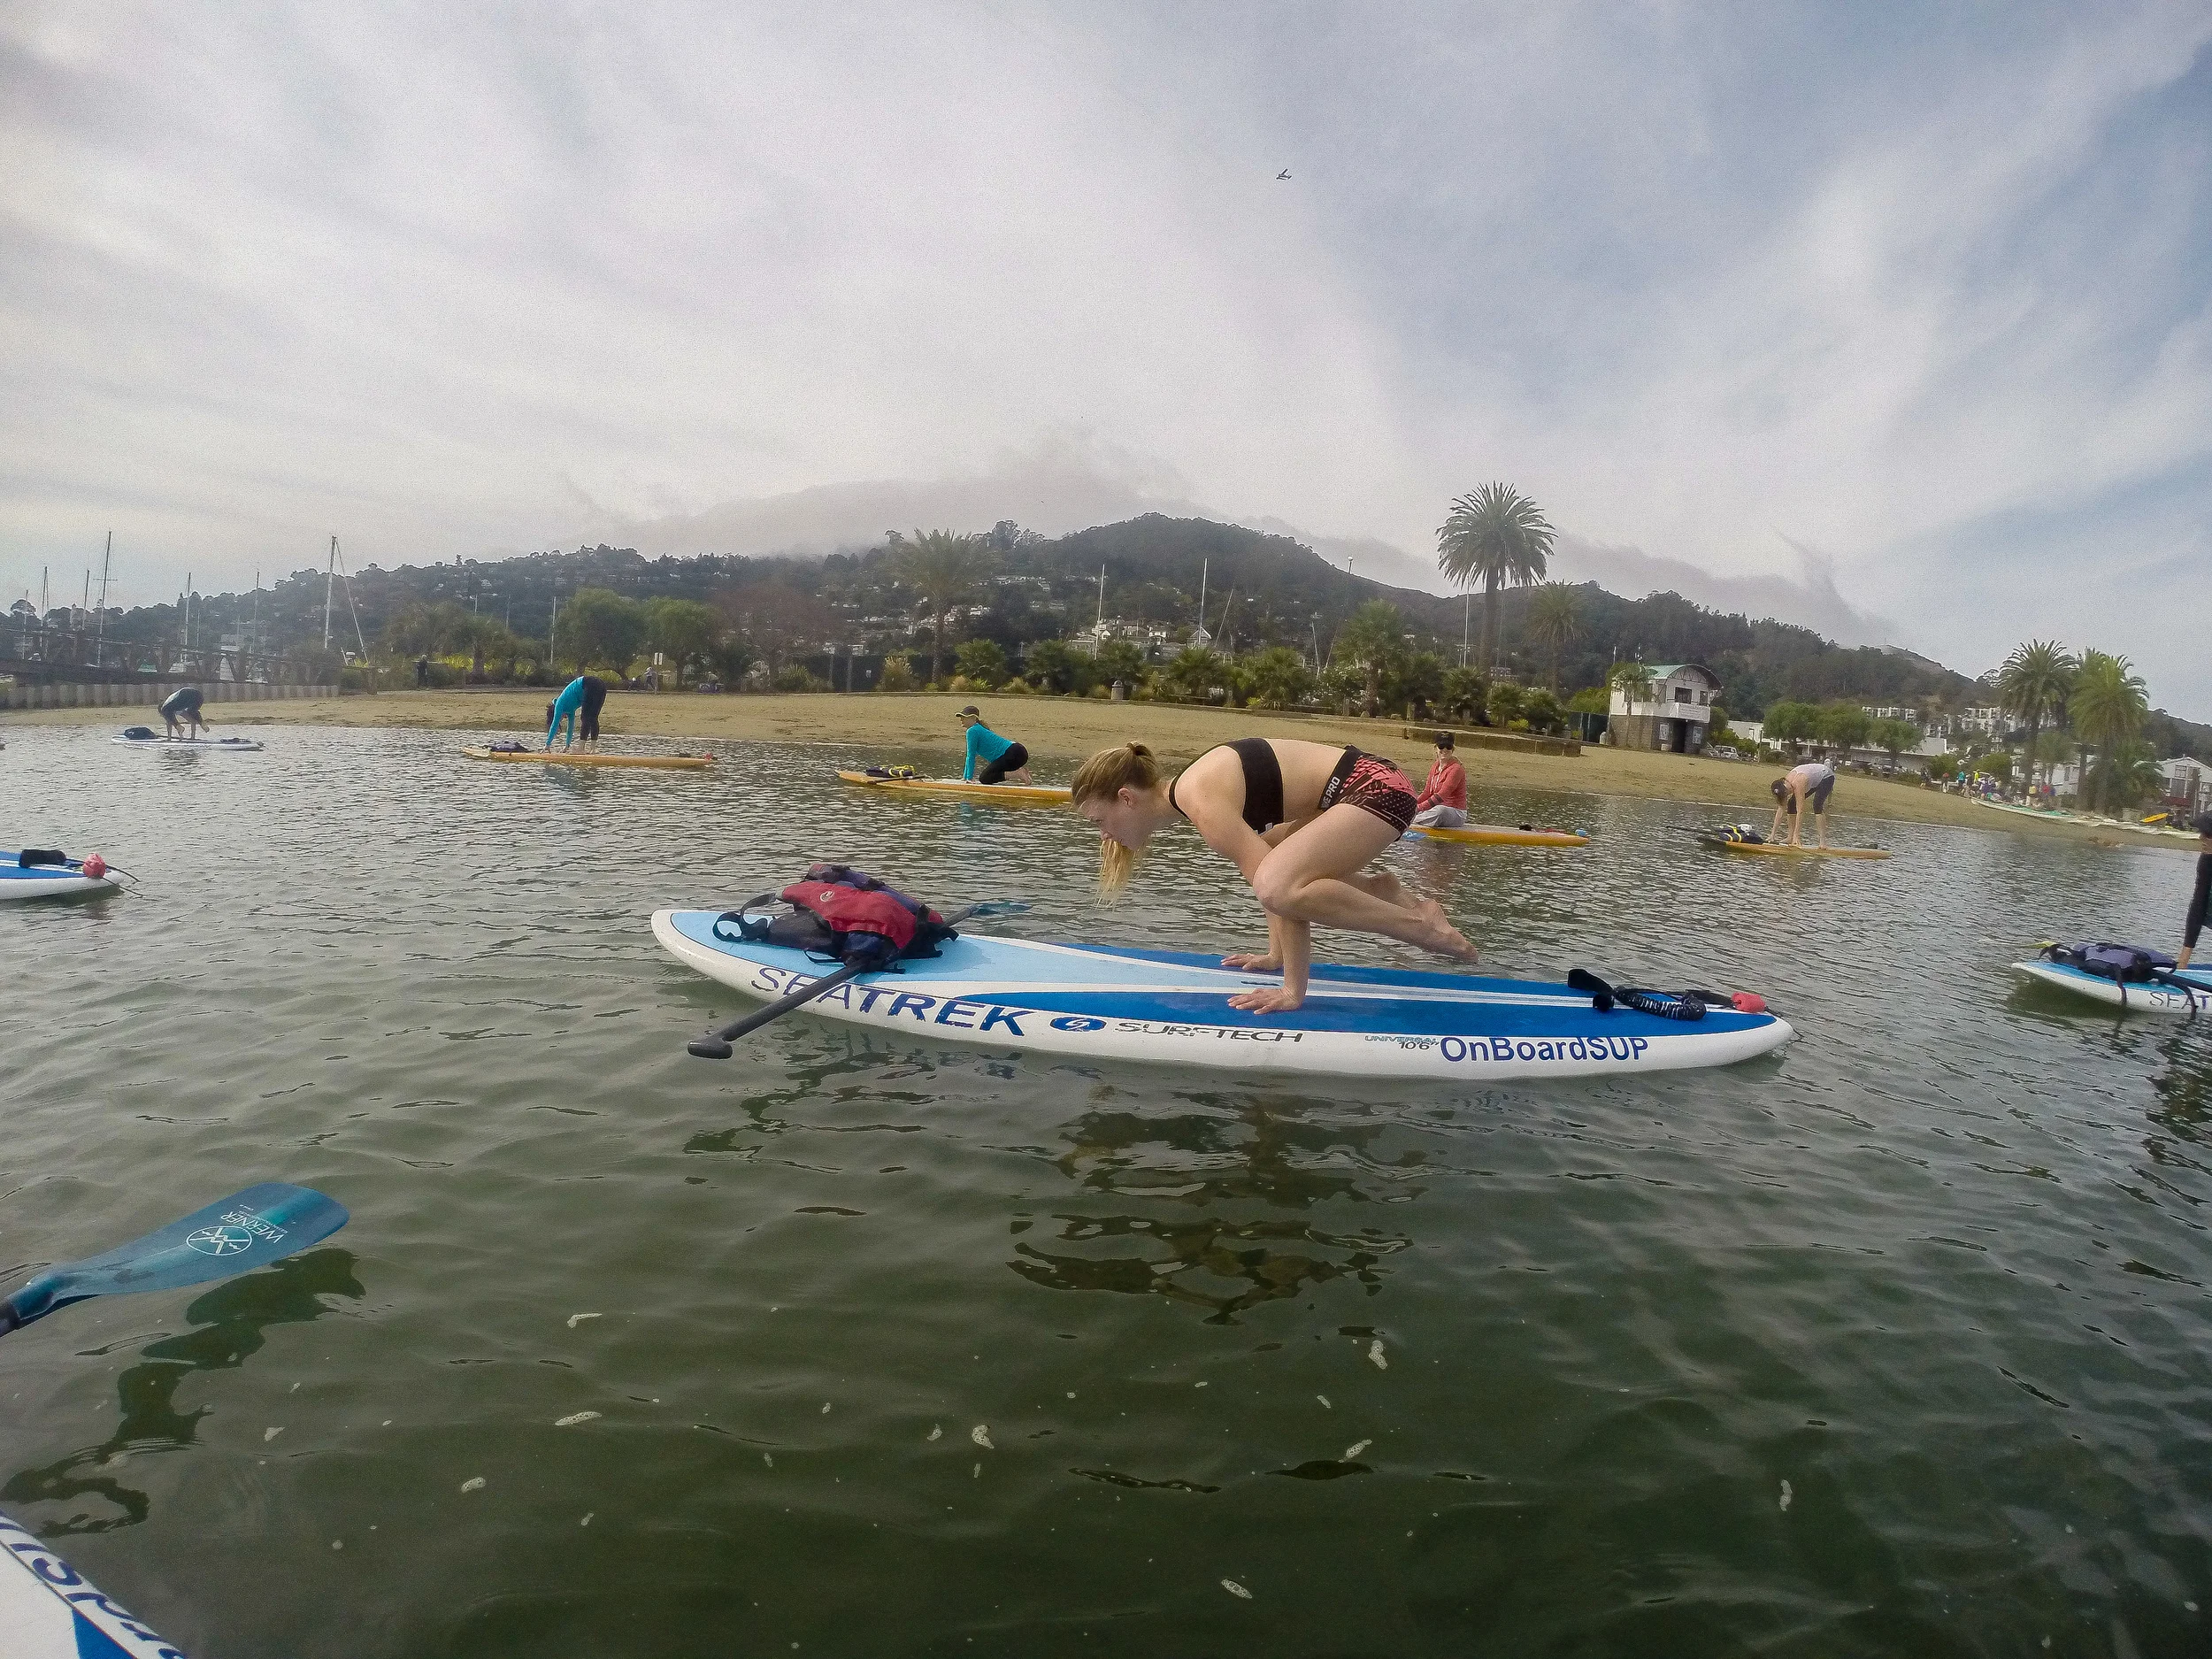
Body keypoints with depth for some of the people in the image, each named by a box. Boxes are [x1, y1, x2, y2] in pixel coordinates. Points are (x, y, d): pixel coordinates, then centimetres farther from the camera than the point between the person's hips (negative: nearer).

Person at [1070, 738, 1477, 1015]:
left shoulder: (1202, 801, -22)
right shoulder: (1193, 788, 8)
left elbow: (1278, 889, -25)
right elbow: (1273, 868, 14)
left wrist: (1293, 989, -21)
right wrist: (1276, 956, 16)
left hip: (1377, 789, -10)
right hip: (1362, 784, 10)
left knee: (1279, 886, -30)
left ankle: (1421, 926, -13)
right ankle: (1383, 894, 25)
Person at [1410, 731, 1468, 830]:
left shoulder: (1456, 769, -16)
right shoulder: (1434, 768, 10)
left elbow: (1441, 796, -23)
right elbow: (1427, 792, 7)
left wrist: (1419, 808, -27)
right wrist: (1413, 806, -11)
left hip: (1456, 814, -7)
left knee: (1440, 810, -41)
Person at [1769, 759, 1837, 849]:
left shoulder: (1798, 784, -39)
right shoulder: (1784, 784, -18)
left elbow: (1800, 812, -38)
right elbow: (1781, 809, -14)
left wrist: (1796, 835, -39)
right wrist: (1773, 834, -15)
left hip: (1826, 777, -8)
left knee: (1817, 805, -27)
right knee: (1792, 804, -3)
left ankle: (1823, 841, -26)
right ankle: (1791, 837, 6)